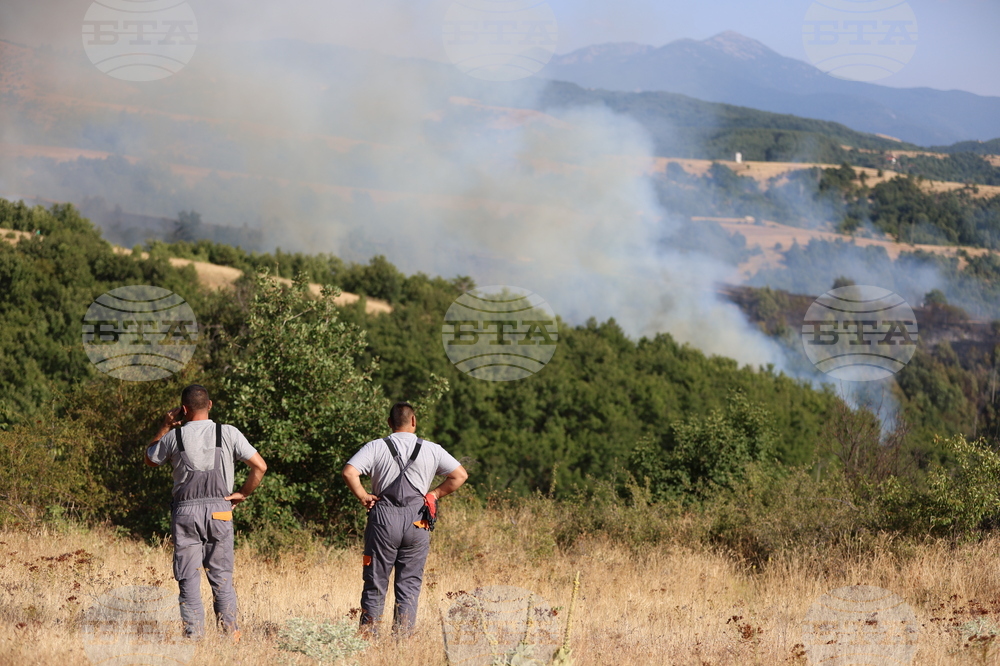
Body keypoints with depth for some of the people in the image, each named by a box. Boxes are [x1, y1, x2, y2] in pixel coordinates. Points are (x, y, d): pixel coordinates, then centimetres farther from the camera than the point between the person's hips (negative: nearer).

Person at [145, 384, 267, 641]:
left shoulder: (174, 436, 0)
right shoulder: (229, 434, -1)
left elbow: (150, 460, 19)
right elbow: (260, 466, -4)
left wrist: (165, 427, 21)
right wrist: (243, 493, 7)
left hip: (185, 512, -1)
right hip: (219, 511, 1)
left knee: (188, 579, 3)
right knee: (222, 578, 6)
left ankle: (194, 637, 0)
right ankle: (231, 636, 1)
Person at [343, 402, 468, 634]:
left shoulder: (376, 447, 1)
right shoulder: (432, 450, 5)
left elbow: (349, 472, -11)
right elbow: (460, 475, 4)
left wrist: (364, 497, 1)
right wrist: (434, 494, 9)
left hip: (383, 519, -1)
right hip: (417, 520, 1)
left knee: (375, 582, 5)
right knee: (409, 584, 7)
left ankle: (369, 634, 3)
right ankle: (403, 634, 2)